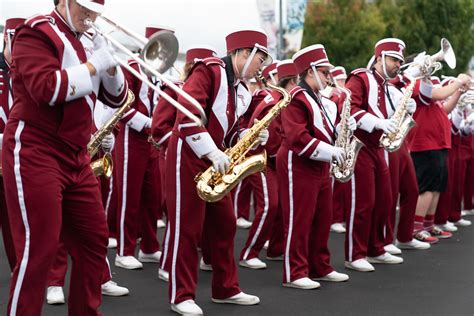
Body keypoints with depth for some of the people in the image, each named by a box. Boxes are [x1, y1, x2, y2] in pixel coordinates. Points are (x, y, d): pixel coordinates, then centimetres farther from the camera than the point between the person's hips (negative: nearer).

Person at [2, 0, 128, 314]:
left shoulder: (83, 42, 18)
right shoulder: (37, 32, -7)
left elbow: (117, 97, 16)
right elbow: (46, 88, -22)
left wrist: (109, 60, -1)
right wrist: (94, 65, -15)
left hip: (76, 158, 8)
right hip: (35, 154, -8)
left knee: (95, 240, 8)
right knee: (39, 250, -9)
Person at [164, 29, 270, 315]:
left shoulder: (241, 90, 13)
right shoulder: (209, 70, -14)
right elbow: (187, 113, -24)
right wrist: (213, 153, -27)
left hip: (215, 160, 9)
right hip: (189, 156, -9)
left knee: (225, 224, 11)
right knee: (188, 227, -5)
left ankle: (226, 289, 22)